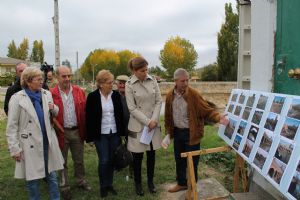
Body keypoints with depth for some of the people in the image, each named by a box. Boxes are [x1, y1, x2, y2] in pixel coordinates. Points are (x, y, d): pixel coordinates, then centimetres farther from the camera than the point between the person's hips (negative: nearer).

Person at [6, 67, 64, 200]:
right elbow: (12, 126, -8)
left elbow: (55, 113, 17)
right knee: (32, 178, 12)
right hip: (30, 144, -3)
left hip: (47, 142, 4)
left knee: (52, 175, 14)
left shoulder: (47, 94, 3)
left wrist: (54, 109, -6)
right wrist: (14, 148, -11)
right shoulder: (17, 98, -9)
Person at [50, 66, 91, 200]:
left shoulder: (79, 92, -1)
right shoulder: (51, 94, -10)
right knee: (62, 161, 13)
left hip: (77, 131, 3)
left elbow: (85, 112, 3)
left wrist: (85, 130, 2)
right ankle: (64, 187, 29)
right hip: (61, 132, -2)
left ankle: (81, 181, 38)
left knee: (79, 160, 18)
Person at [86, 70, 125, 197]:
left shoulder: (116, 95, 0)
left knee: (112, 160, 10)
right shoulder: (92, 96, -8)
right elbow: (89, 118, -6)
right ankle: (103, 186, 20)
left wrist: (121, 132, 5)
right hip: (101, 134, -3)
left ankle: (110, 184, 27)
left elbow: (120, 114, 6)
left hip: (114, 133, 3)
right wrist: (90, 137, -6)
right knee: (104, 161, 0)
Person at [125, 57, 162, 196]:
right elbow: (132, 108, -12)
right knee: (138, 156, 8)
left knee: (151, 154, 13)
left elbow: (159, 101, 1)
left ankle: (150, 181, 32)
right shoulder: (129, 85, -9)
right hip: (138, 125, -3)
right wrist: (147, 122, -15)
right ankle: (138, 183, 28)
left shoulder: (153, 81, 0)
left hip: (154, 124, 3)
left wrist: (154, 119, -11)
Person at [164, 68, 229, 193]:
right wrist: (168, 131, 10)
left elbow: (207, 110, -13)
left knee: (192, 161, 6)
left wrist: (219, 118, -30)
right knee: (179, 159, 16)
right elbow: (168, 115, 9)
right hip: (177, 132, 4)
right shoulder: (170, 95, 0)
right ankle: (181, 183, 36)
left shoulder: (194, 94, -13)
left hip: (191, 133, -4)